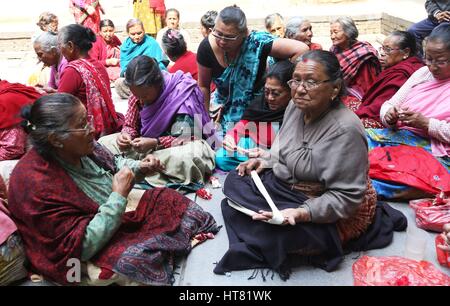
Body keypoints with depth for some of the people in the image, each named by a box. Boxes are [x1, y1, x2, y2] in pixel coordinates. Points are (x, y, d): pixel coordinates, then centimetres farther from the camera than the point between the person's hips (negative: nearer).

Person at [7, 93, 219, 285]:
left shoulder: (79, 147, -10)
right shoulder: (38, 184, -31)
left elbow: (113, 164, 12)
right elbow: (82, 247, -29)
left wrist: (140, 168, -8)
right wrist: (119, 196, -28)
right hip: (94, 250, -8)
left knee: (167, 198, 3)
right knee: (137, 256, -29)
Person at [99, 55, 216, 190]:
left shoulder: (182, 92, -22)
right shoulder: (138, 94, -6)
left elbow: (189, 137, -23)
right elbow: (130, 125, 5)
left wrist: (156, 143, -33)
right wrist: (126, 134, -19)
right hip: (147, 143, 6)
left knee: (187, 157, -41)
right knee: (103, 143, -7)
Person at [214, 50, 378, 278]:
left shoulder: (345, 130, -29)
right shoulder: (296, 106, -4)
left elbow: (346, 196, -26)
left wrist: (302, 213, -37)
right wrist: (265, 162, -1)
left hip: (326, 212, -8)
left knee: (275, 230, -30)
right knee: (235, 182, 4)